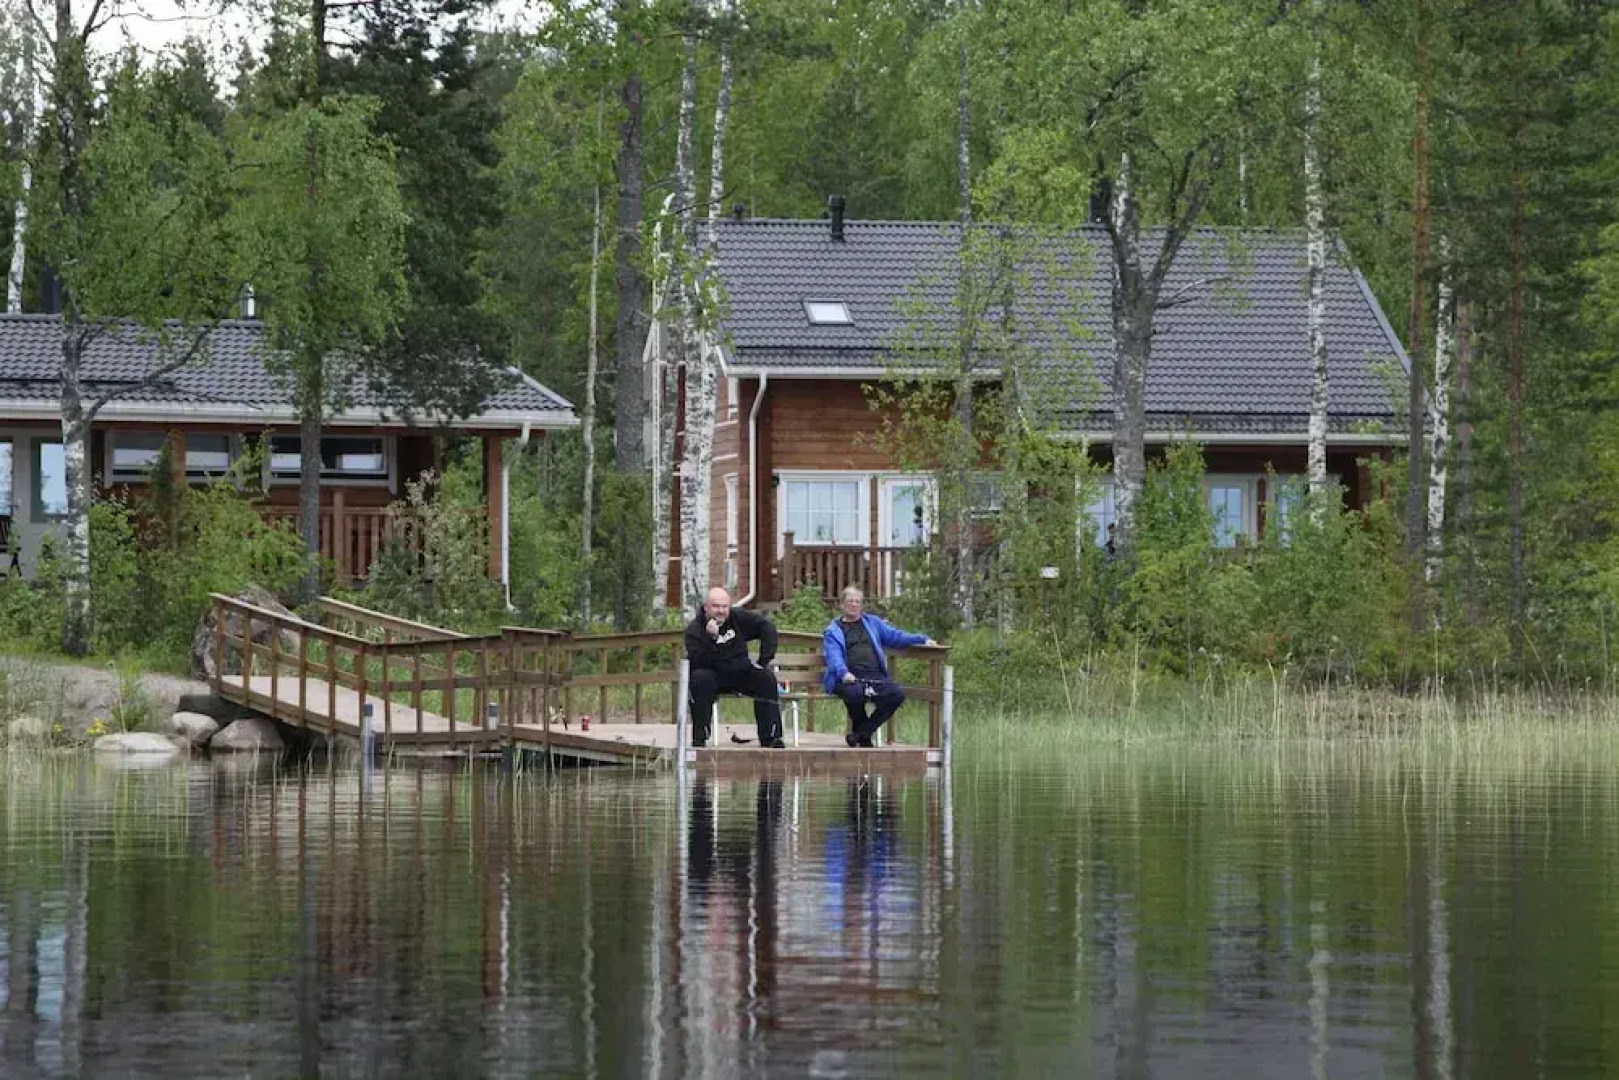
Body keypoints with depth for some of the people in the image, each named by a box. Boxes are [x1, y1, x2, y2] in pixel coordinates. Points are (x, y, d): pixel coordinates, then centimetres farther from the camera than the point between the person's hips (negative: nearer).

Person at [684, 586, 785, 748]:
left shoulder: (738, 618, -2)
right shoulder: (694, 629, -13)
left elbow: (767, 627, 5)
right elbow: (698, 662, -25)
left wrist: (764, 660, -3)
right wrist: (710, 638, -37)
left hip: (740, 673, 3)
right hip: (712, 676, -3)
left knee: (766, 678, -20)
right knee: (700, 679, -35)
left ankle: (771, 737, -15)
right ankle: (699, 737, -28)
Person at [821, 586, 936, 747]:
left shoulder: (872, 622, 27)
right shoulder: (833, 632, 13)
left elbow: (895, 636, 29)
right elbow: (834, 656, -3)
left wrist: (922, 640, 18)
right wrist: (844, 673, -24)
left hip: (875, 677, 4)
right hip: (850, 679, -4)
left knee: (897, 694, -25)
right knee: (856, 692, -39)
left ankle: (862, 733, -15)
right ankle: (863, 735, -11)